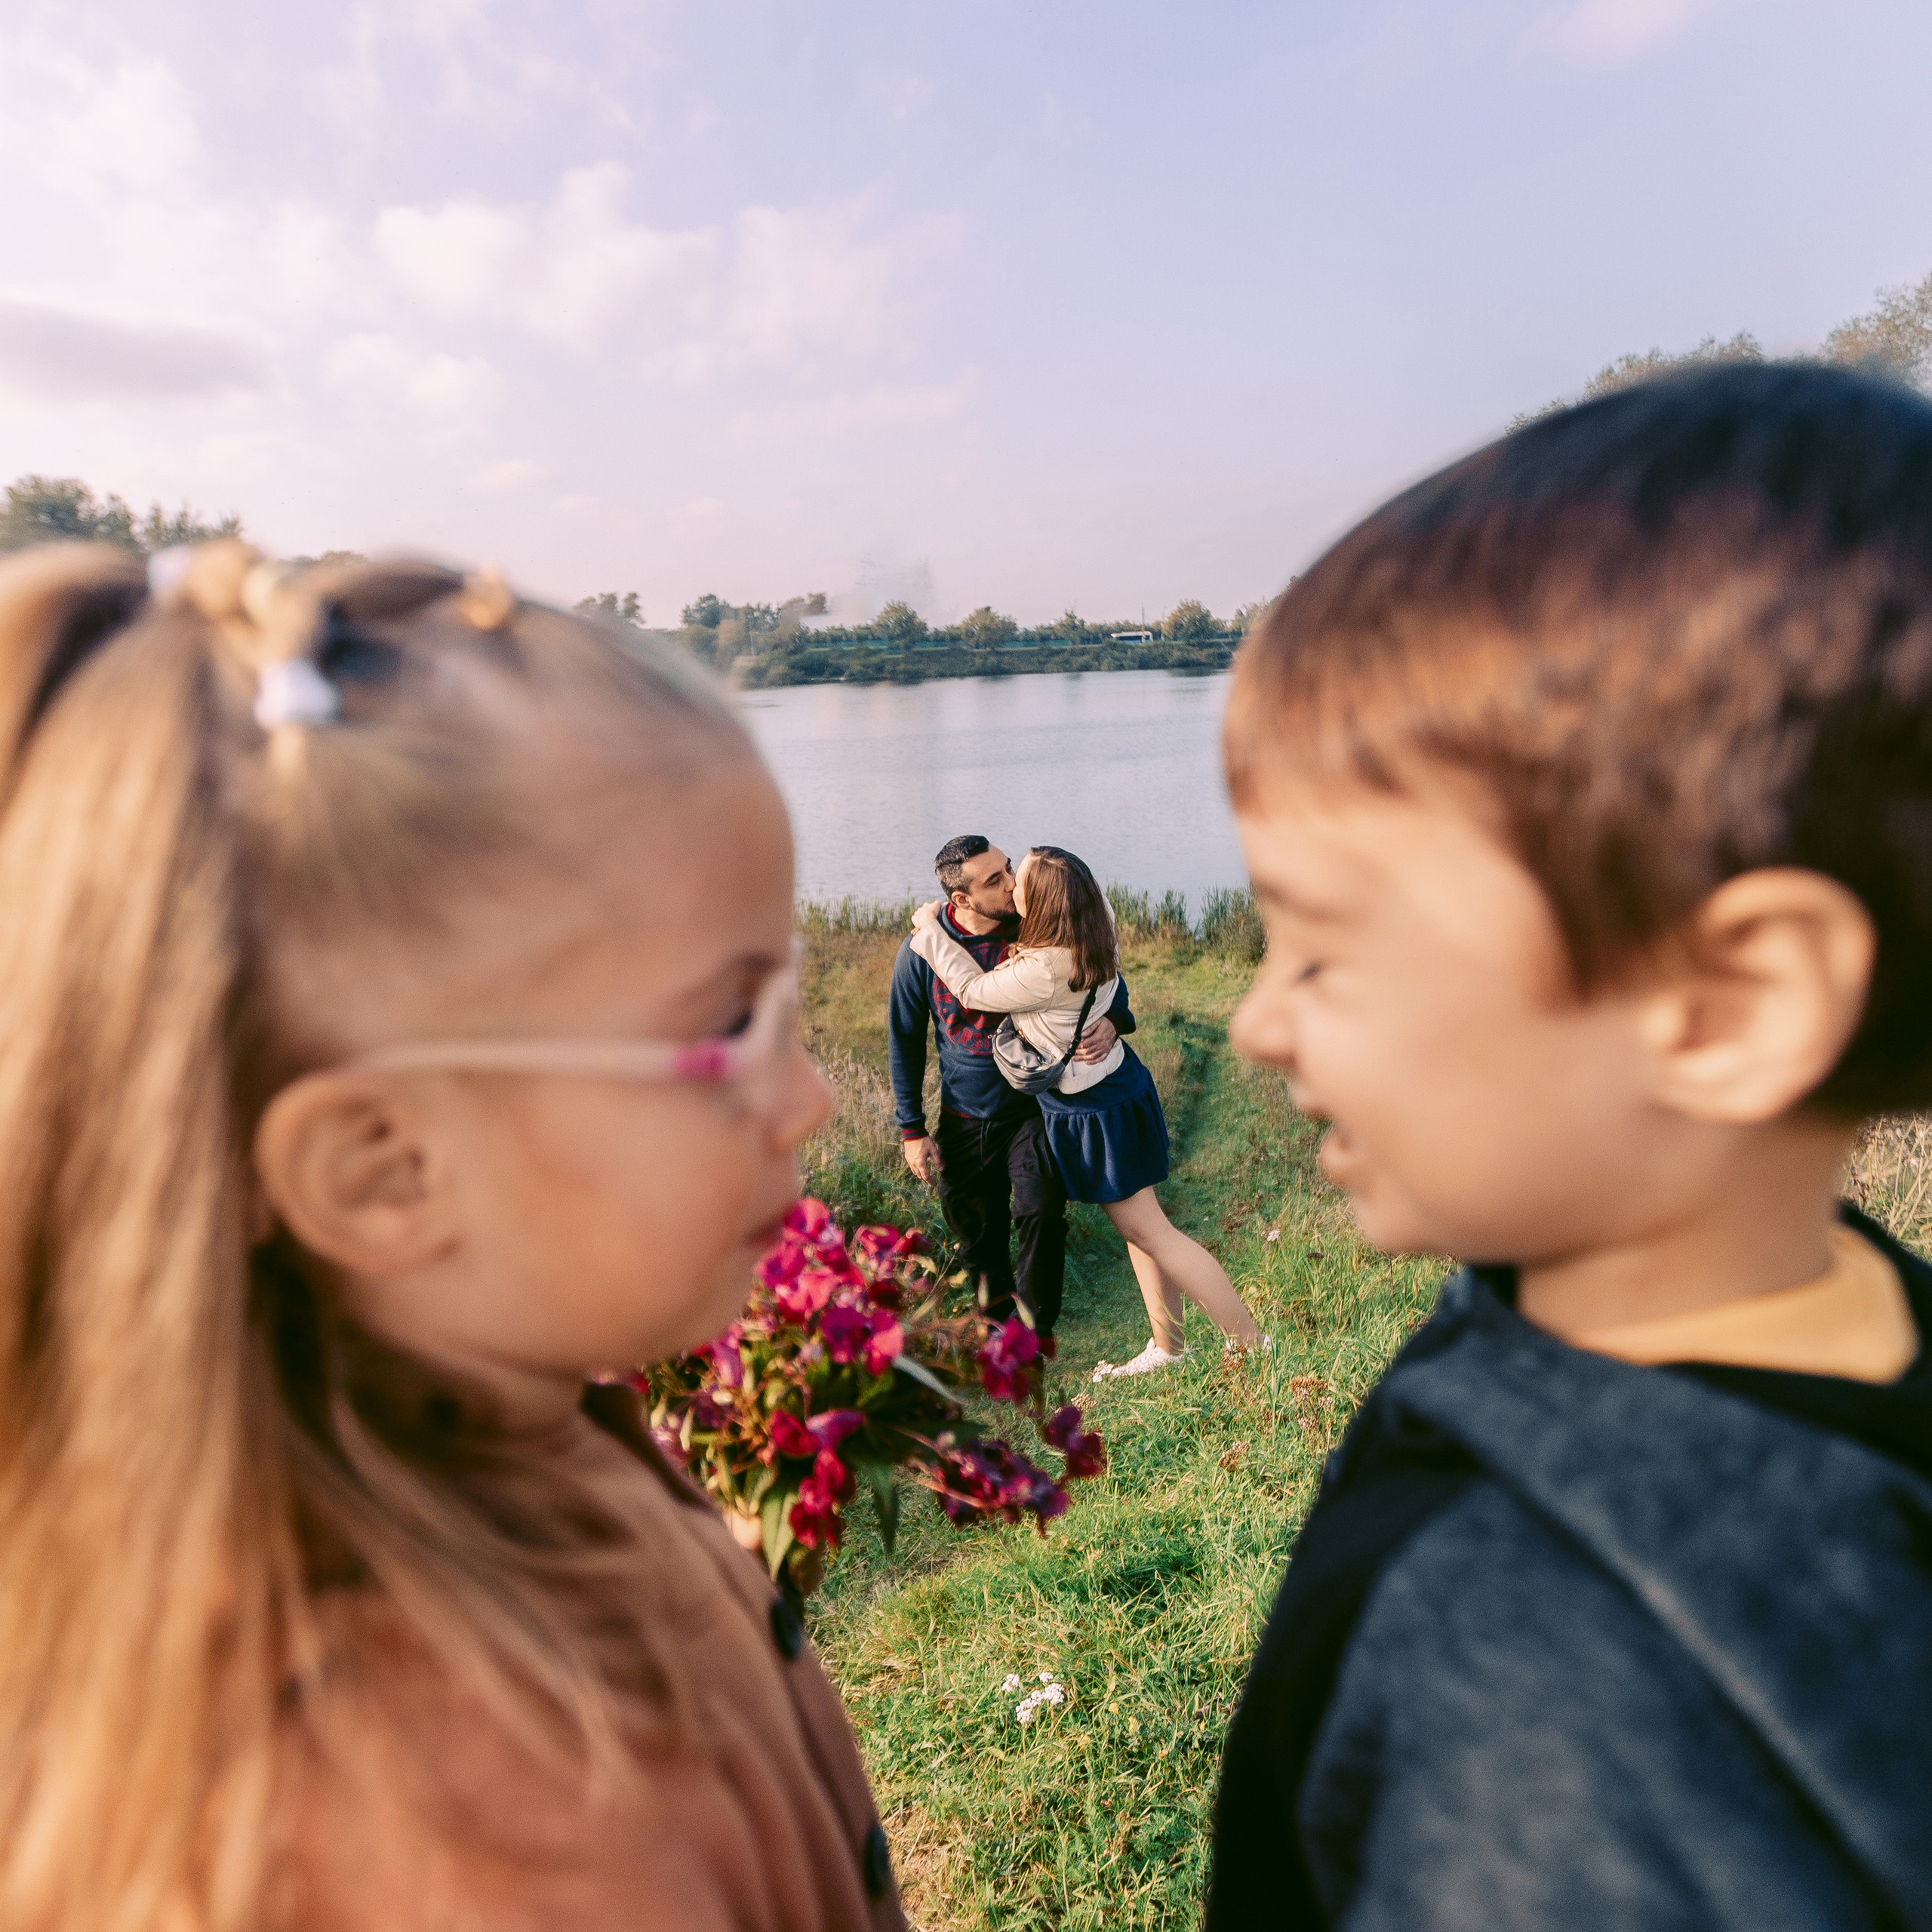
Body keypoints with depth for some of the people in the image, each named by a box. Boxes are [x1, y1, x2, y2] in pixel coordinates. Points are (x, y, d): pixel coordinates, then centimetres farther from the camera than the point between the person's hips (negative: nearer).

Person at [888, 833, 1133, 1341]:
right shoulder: (921, 952, -15)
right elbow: (905, 1041, -2)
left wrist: (1112, 1022, -25)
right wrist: (912, 1130, -1)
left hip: (1034, 1105, -1)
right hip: (963, 1121, 1)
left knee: (1041, 1213, -16)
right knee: (974, 1225, 16)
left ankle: (1035, 1328, 9)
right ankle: (998, 1312, 45)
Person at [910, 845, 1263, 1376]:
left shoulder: (1045, 971, -32)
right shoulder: (1094, 931, -6)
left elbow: (973, 990, -17)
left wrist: (931, 928, -5)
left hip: (1093, 1110, -9)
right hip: (1116, 1081, 9)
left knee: (1147, 1231, 3)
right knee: (1137, 1226, 18)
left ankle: (1250, 1344, 12)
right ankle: (1167, 1346, 32)